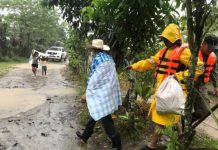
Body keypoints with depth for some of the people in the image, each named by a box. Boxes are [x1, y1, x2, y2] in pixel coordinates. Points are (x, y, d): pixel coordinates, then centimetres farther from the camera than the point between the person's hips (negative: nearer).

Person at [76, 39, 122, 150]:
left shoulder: (97, 59, -15)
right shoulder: (109, 58, 8)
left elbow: (94, 78, -15)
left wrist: (87, 93, -6)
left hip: (101, 92, -9)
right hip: (108, 90, 9)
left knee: (104, 118, 1)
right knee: (96, 113, 20)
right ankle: (85, 136, 36)